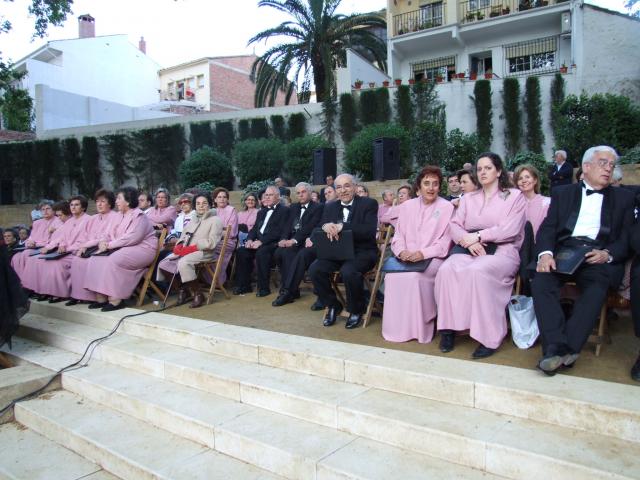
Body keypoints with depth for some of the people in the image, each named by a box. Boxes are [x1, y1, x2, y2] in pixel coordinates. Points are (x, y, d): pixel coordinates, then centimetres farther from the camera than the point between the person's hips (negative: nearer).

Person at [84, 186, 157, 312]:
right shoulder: (120, 216, 17)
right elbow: (110, 233, 18)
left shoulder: (139, 216, -11)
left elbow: (132, 238, -23)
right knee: (96, 259, -9)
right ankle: (101, 297, -10)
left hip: (142, 249, -9)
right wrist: (103, 242, -5)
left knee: (113, 260, -31)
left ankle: (116, 300, -24)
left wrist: (110, 245, -19)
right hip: (124, 249, 9)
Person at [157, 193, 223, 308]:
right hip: (186, 251, 8)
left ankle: (198, 294, -19)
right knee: (165, 262, -9)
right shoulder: (193, 220, 23)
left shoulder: (215, 220, -1)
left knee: (183, 263, -33)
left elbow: (211, 243, -12)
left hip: (204, 252, -7)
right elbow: (184, 236, 19)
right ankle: (183, 289, 5)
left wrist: (191, 248, -17)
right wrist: (179, 246, -5)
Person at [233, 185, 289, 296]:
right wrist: (250, 239, -2)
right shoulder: (262, 212, 25)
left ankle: (264, 288, -21)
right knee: (241, 251, -15)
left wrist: (261, 241, -20)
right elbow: (254, 229, 21)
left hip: (273, 243, -7)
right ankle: (244, 285, -5)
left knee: (261, 252, -34)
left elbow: (279, 231, -13)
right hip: (258, 243, 7)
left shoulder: (284, 210, -1)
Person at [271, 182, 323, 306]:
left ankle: (287, 291, -32)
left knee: (301, 255, -37)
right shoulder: (293, 208, 23)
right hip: (292, 243, 5)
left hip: (308, 243, -5)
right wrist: (284, 239, -9)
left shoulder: (318, 207, 3)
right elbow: (287, 226, 12)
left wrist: (294, 240, -22)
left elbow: (310, 227, -11)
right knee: (279, 252, -26)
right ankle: (292, 290, -20)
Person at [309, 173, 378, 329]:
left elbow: (370, 231, -19)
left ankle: (356, 311, -7)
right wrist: (326, 226, -21)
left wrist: (341, 226, -28)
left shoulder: (369, 203, -4)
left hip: (362, 251, -5)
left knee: (348, 271, -35)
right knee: (315, 269, -20)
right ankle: (333, 306, 4)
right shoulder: (330, 207, 11)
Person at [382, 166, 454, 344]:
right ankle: (397, 327, -15)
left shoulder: (447, 207, 3)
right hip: (407, 258, 3)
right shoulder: (407, 206, 14)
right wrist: (402, 251, -11)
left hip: (433, 258, -3)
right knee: (392, 276, -27)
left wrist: (423, 253, -18)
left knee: (415, 276, -33)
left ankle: (420, 328, -18)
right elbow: (398, 236, 11)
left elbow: (445, 242, -3)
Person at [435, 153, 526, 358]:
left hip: (502, 251, -3)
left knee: (478, 271, -37)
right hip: (471, 250, 4)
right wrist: (469, 241, -11)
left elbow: (510, 230, -4)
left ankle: (489, 337, -28)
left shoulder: (514, 196, 11)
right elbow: (454, 226, 9)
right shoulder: (468, 198, 22)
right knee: (446, 270, -30)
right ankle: (449, 328, -22)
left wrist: (477, 236, -12)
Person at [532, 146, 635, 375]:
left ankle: (567, 347, -34)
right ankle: (557, 347, -35)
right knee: (541, 279, -30)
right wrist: (545, 253, -14)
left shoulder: (623, 197, 22)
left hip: (600, 257, 0)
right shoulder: (562, 193, 22)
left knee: (597, 285, -34)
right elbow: (548, 227, 8)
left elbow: (626, 238, 11)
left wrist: (608, 254, -12)